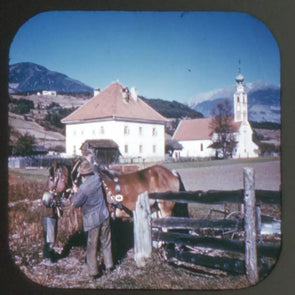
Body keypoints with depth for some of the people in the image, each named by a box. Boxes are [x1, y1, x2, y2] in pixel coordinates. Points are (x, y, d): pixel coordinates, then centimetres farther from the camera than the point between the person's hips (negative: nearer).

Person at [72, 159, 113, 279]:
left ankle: (93, 271, 16)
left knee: (92, 245, 8)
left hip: (92, 220, -5)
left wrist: (75, 192, 5)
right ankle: (109, 266, 27)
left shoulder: (83, 188, -21)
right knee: (106, 242, 18)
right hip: (104, 215, 5)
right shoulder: (97, 178, -5)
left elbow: (76, 203, -9)